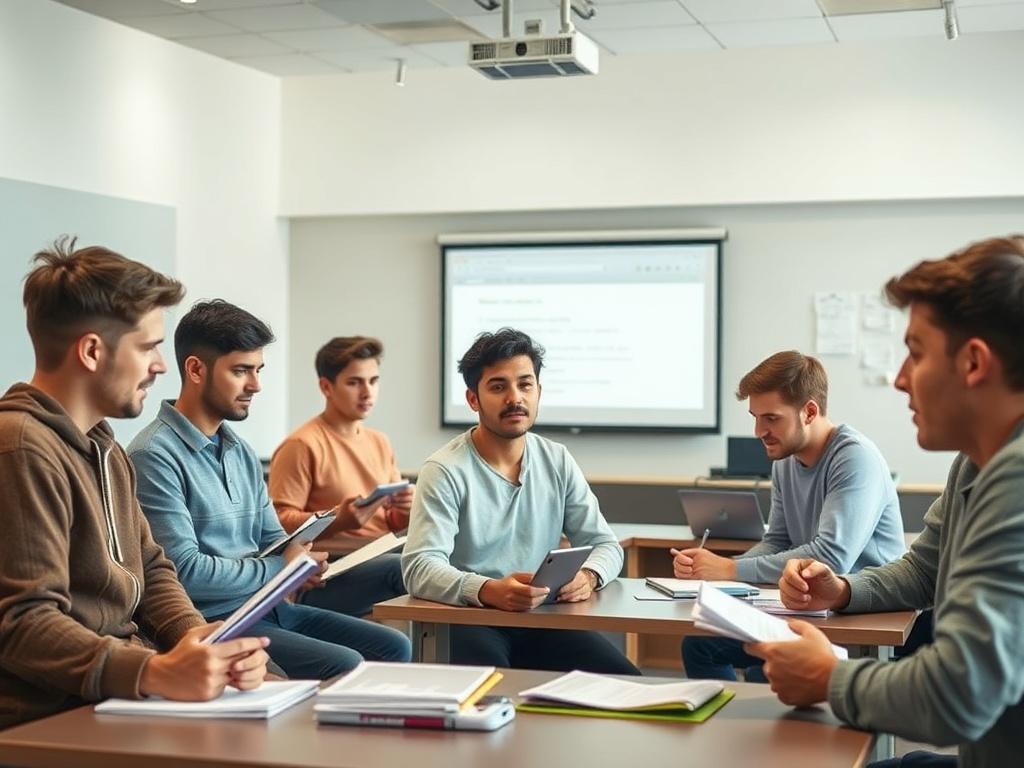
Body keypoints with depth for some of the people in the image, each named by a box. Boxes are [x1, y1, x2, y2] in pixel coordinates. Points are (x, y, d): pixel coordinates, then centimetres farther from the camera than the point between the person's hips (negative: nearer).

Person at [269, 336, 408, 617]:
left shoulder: (379, 442, 19)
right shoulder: (302, 445, -4)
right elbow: (280, 521, -11)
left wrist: (407, 508, -1)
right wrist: (337, 520, -24)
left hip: (381, 561, 7)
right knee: (407, 566, -35)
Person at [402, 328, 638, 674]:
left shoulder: (558, 462, 10)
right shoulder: (445, 471, -7)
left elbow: (605, 544, 12)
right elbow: (419, 567, -18)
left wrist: (588, 576, -13)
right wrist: (490, 591, -37)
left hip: (545, 618, 5)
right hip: (470, 620, -5)